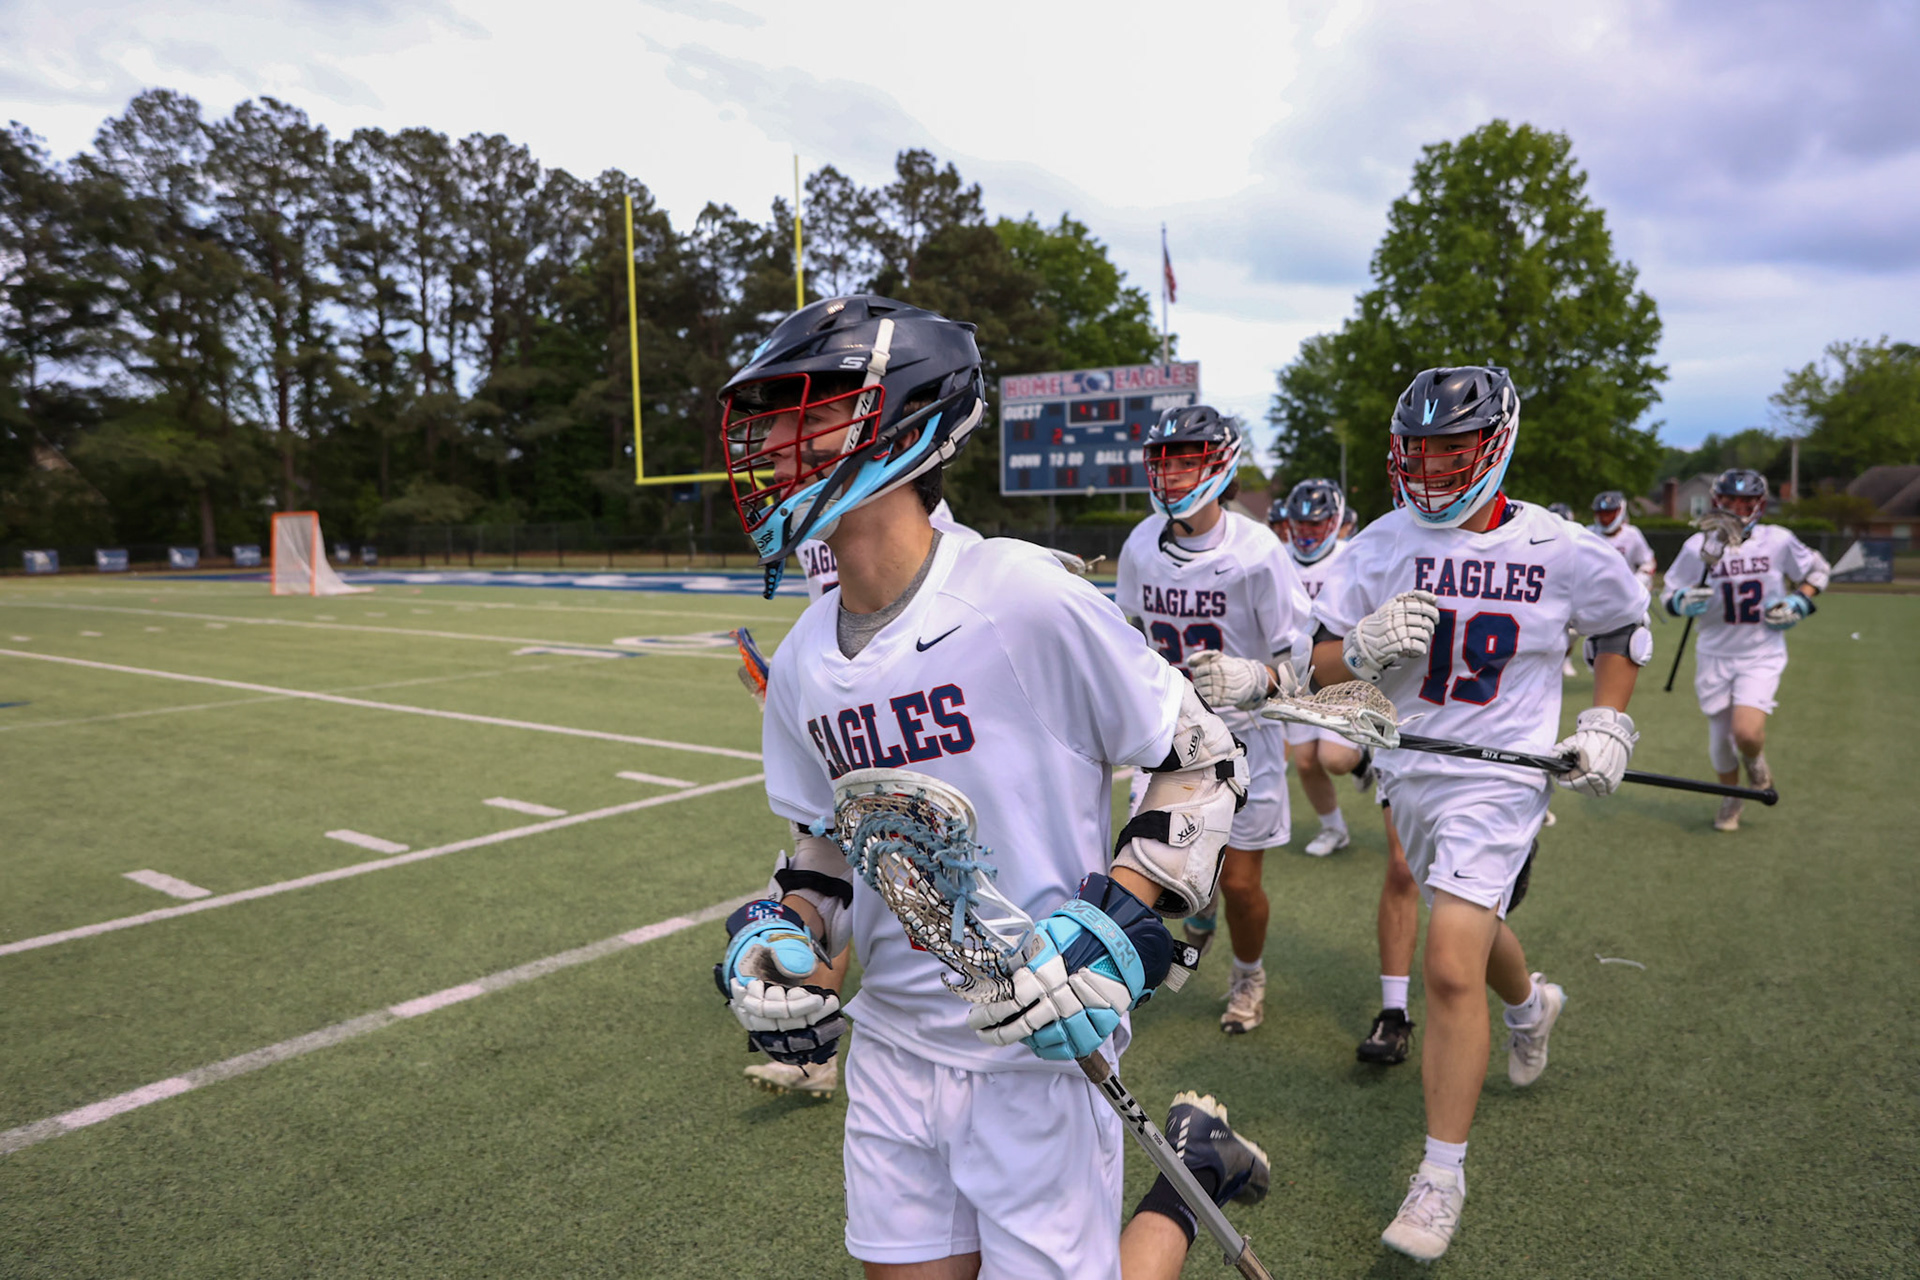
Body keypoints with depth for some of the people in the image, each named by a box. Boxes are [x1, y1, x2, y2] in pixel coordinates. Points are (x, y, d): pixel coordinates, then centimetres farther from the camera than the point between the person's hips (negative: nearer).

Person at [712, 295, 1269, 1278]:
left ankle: (1189, 1173, 29)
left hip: (1039, 1051, -6)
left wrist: (1116, 923, -21)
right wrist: (779, 936, -4)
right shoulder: (802, 663, 2)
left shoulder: (1025, 599, -20)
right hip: (892, 1050, 6)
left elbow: (1207, 763, -12)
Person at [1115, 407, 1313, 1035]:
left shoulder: (1258, 554, -19)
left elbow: (1305, 658, -16)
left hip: (1243, 731, -4)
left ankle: (1249, 975, 36)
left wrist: (1252, 679, -34)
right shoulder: (1140, 547, -4)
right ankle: (1200, 912, 44)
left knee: (1239, 882, 3)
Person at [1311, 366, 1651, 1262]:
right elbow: (1322, 665, -3)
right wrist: (1368, 644, -24)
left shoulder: (1560, 551, -8)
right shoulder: (1386, 543, -5)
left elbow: (1622, 626, 12)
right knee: (1471, 925, 25)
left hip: (1498, 779, -4)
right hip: (1407, 772, 4)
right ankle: (1531, 1005, 61)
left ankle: (1442, 1177, 3)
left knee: (1451, 969, -13)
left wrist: (1606, 722, 3)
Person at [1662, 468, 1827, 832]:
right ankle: (1731, 799, 37)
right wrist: (1686, 602, -22)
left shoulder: (1778, 541, -4)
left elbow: (1818, 570, 12)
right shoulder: (1698, 546, -6)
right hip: (1715, 655, 1)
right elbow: (1670, 595, 0)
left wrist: (1799, 603, -3)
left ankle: (1756, 760, 18)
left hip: (1762, 655, -1)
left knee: (1747, 733, -20)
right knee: (1720, 737, 9)